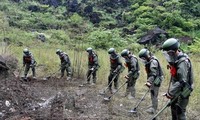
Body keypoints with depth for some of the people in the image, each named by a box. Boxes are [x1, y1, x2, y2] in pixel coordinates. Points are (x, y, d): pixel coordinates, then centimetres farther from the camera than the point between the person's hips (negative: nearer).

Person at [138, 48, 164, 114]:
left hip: (156, 79, -10)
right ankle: (153, 106, 28)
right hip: (153, 79, 10)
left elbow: (153, 74, -30)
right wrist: (149, 80, 23)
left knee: (154, 93, -9)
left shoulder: (153, 61, -22)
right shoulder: (148, 61, 9)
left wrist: (149, 81, -37)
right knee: (152, 93, 16)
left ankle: (153, 109, -5)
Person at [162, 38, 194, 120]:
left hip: (183, 90, -9)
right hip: (176, 89, 9)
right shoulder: (175, 59, 3)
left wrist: (170, 93, -29)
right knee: (173, 107, 21)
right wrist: (170, 90, 14)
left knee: (180, 111, -4)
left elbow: (182, 82, -29)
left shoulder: (183, 62, -25)